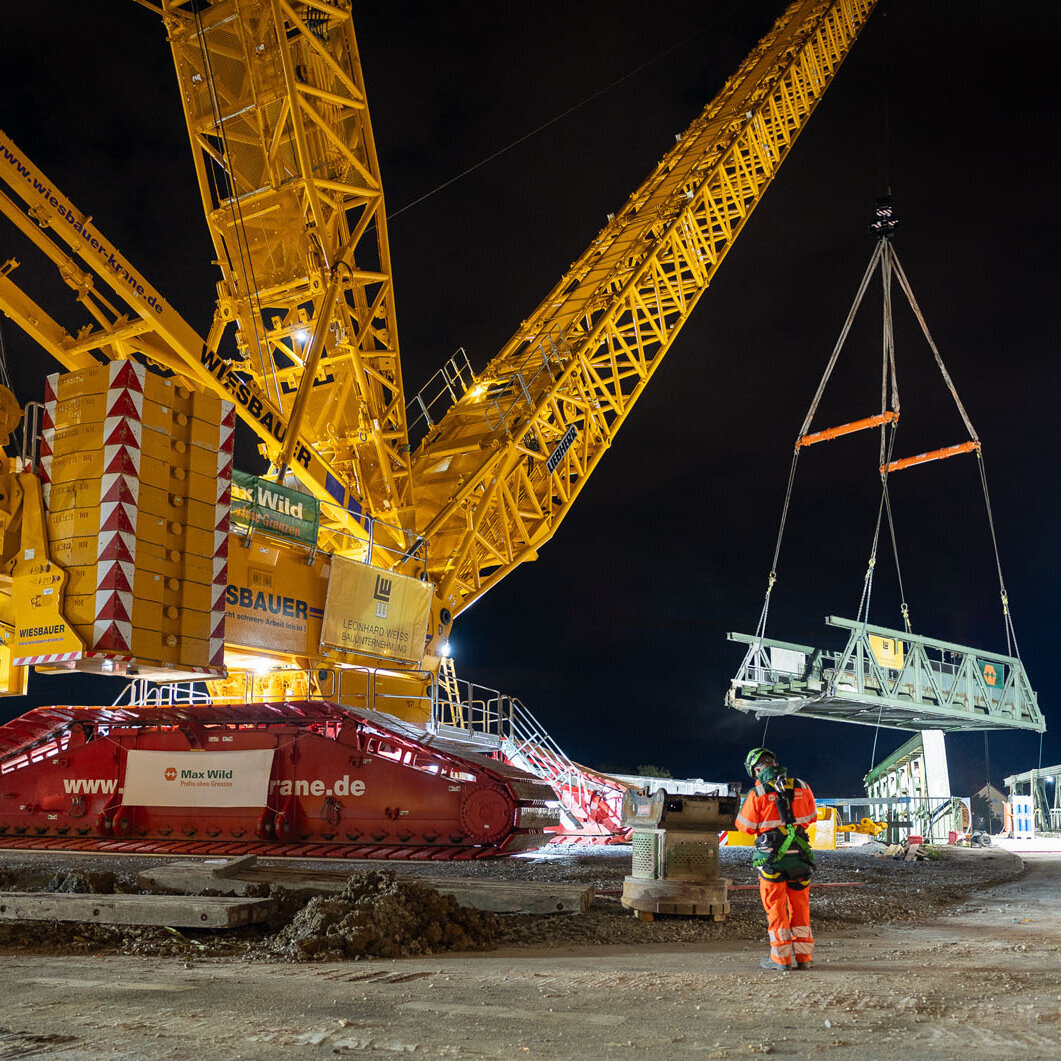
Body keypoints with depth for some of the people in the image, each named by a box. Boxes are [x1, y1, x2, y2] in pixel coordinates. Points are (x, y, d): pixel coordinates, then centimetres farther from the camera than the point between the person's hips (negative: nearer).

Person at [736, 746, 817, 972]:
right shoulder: (802, 787, 2)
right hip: (799, 854, 4)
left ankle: (781, 958, 8)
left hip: (772, 857, -4)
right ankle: (803, 956, 20)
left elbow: (746, 826, -2)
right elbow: (811, 817, 15)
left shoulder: (757, 793, -10)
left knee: (775, 907, 6)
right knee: (800, 906, 15)